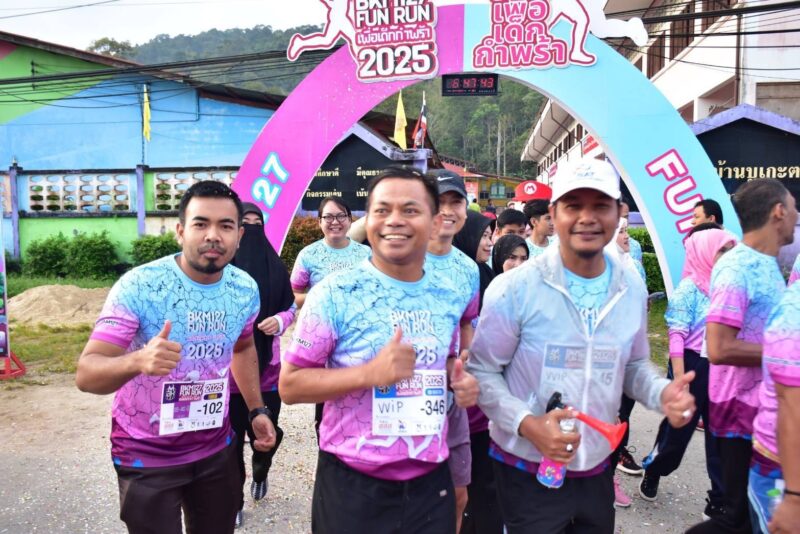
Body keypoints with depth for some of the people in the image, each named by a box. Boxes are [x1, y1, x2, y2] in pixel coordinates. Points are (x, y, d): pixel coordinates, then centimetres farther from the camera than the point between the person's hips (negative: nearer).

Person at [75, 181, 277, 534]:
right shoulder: (137, 286, -22)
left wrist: (256, 410, 7)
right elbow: (86, 374, -25)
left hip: (216, 448, 5)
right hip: (147, 456, -4)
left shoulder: (246, 289, -7)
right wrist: (137, 360, -45)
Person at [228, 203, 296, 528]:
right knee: (231, 437, 5)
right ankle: (234, 502, 26)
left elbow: (291, 308, 9)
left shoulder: (273, 263, 2)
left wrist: (279, 321, -10)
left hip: (266, 364, 3)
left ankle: (260, 473, 44)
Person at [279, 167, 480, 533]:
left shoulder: (448, 297, 2)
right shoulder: (334, 293, -13)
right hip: (353, 486, -4)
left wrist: (460, 379, -5)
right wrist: (370, 373, -25)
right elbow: (290, 385, -12)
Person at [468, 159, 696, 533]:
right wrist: (527, 424, -24)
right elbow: (482, 371, -11)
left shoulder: (632, 289, 0)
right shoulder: (515, 288, -16)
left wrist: (662, 393, -8)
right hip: (527, 470, -4)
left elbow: (633, 365, 12)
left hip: (597, 467, 5)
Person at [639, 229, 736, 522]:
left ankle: (721, 499, 23)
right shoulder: (689, 288, -12)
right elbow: (676, 337, -16)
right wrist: (679, 382, -20)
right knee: (678, 429, 9)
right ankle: (652, 472, 36)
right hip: (692, 366, -6)